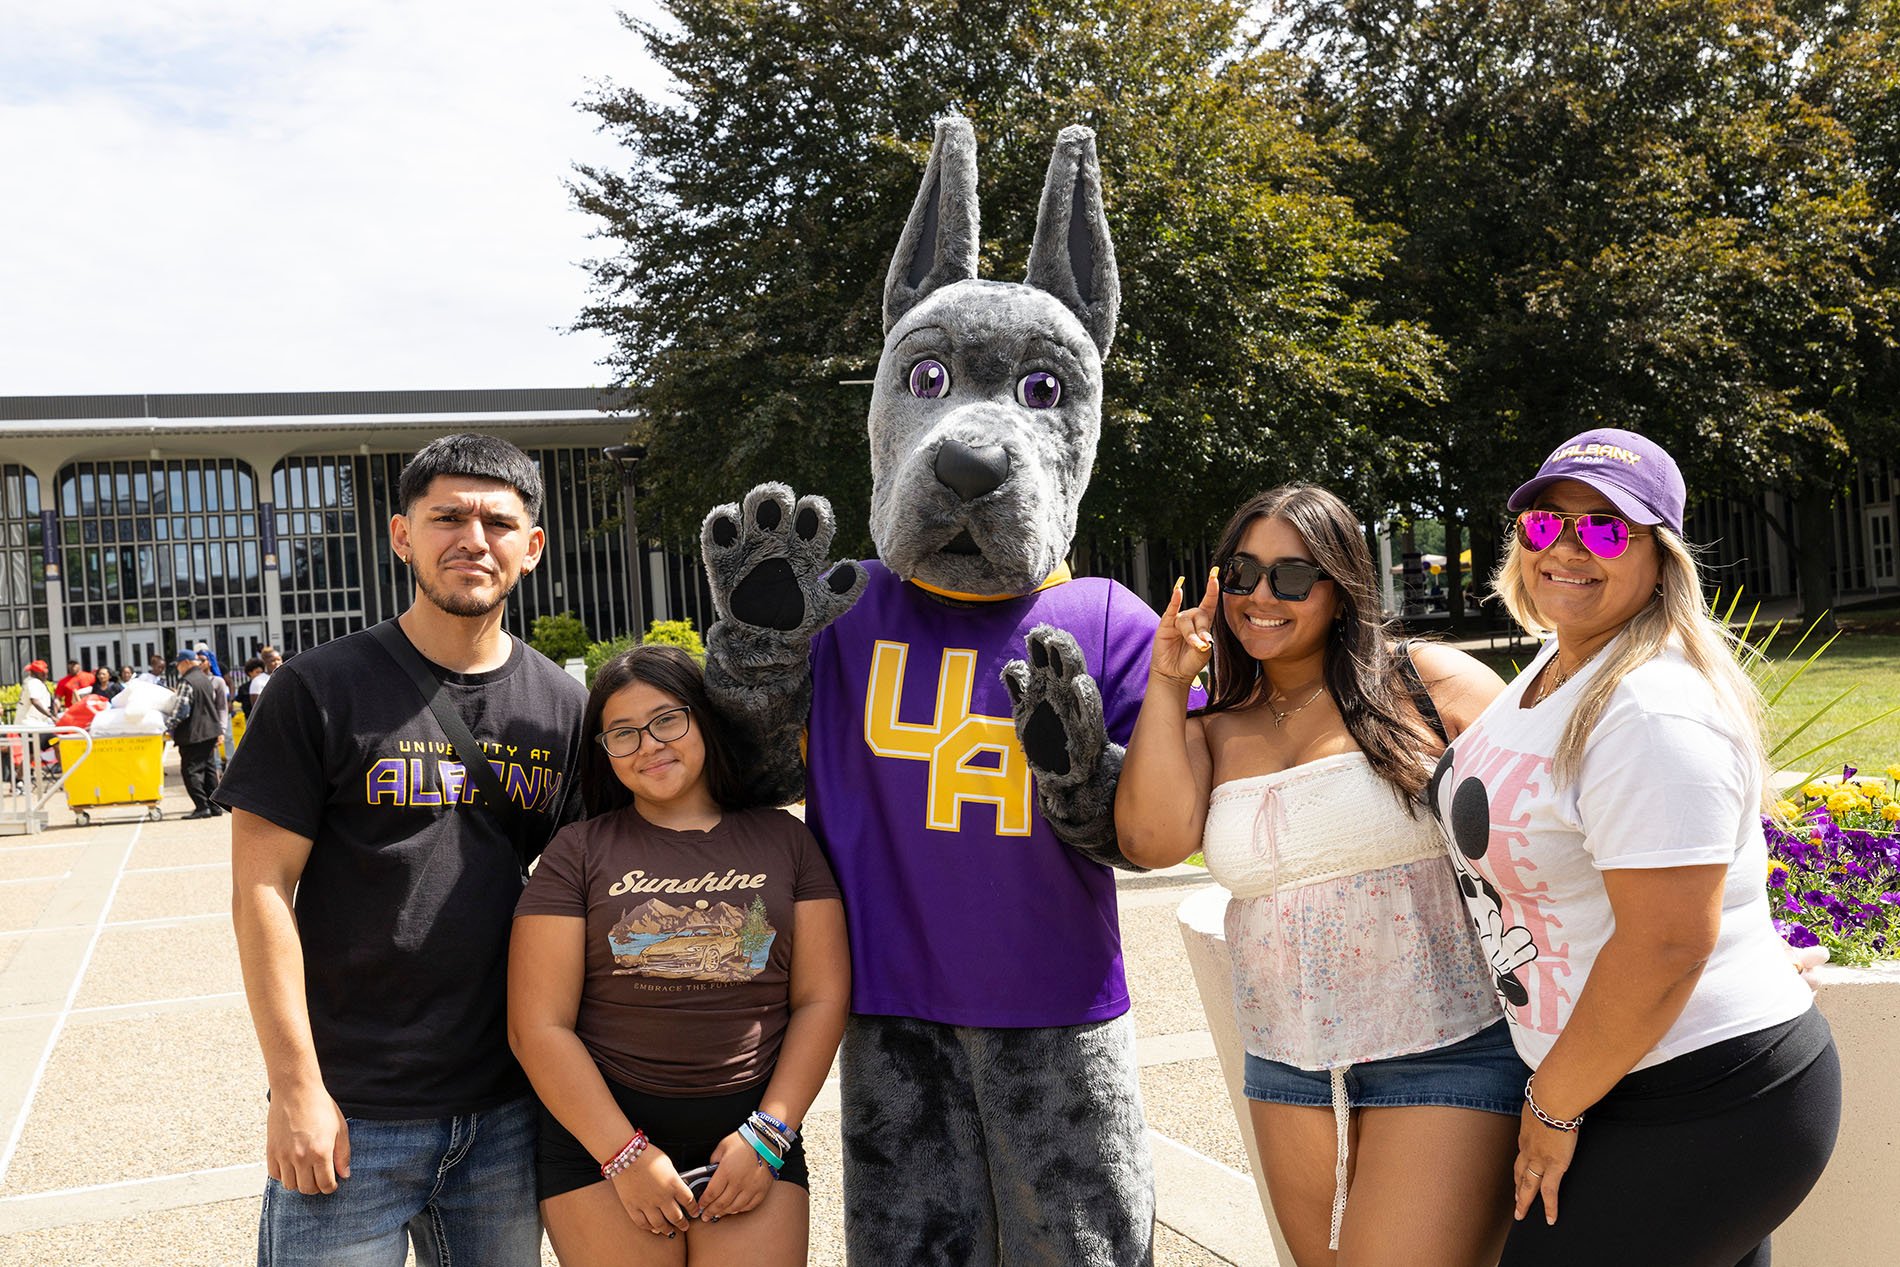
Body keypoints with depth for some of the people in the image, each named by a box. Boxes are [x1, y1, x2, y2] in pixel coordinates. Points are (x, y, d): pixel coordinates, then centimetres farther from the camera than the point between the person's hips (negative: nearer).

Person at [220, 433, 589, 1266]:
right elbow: (261, 890, -7)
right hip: (351, 1113, -3)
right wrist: (297, 1088, -11)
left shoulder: (562, 705, 5)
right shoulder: (323, 689, -6)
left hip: (507, 1109, 4)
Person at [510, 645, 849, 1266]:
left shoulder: (782, 839, 7)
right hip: (600, 1133, -1)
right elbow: (538, 1027, -3)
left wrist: (768, 1134, -5)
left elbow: (822, 1000, 4)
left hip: (751, 1130, 1)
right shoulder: (578, 853, 2)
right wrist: (626, 1156, -9)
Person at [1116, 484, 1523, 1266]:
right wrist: (1168, 680, -6)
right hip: (1287, 1068, 5)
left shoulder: (1427, 685, -3)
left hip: (1450, 1054, -4)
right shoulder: (1212, 735, 8)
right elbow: (1153, 841, -10)